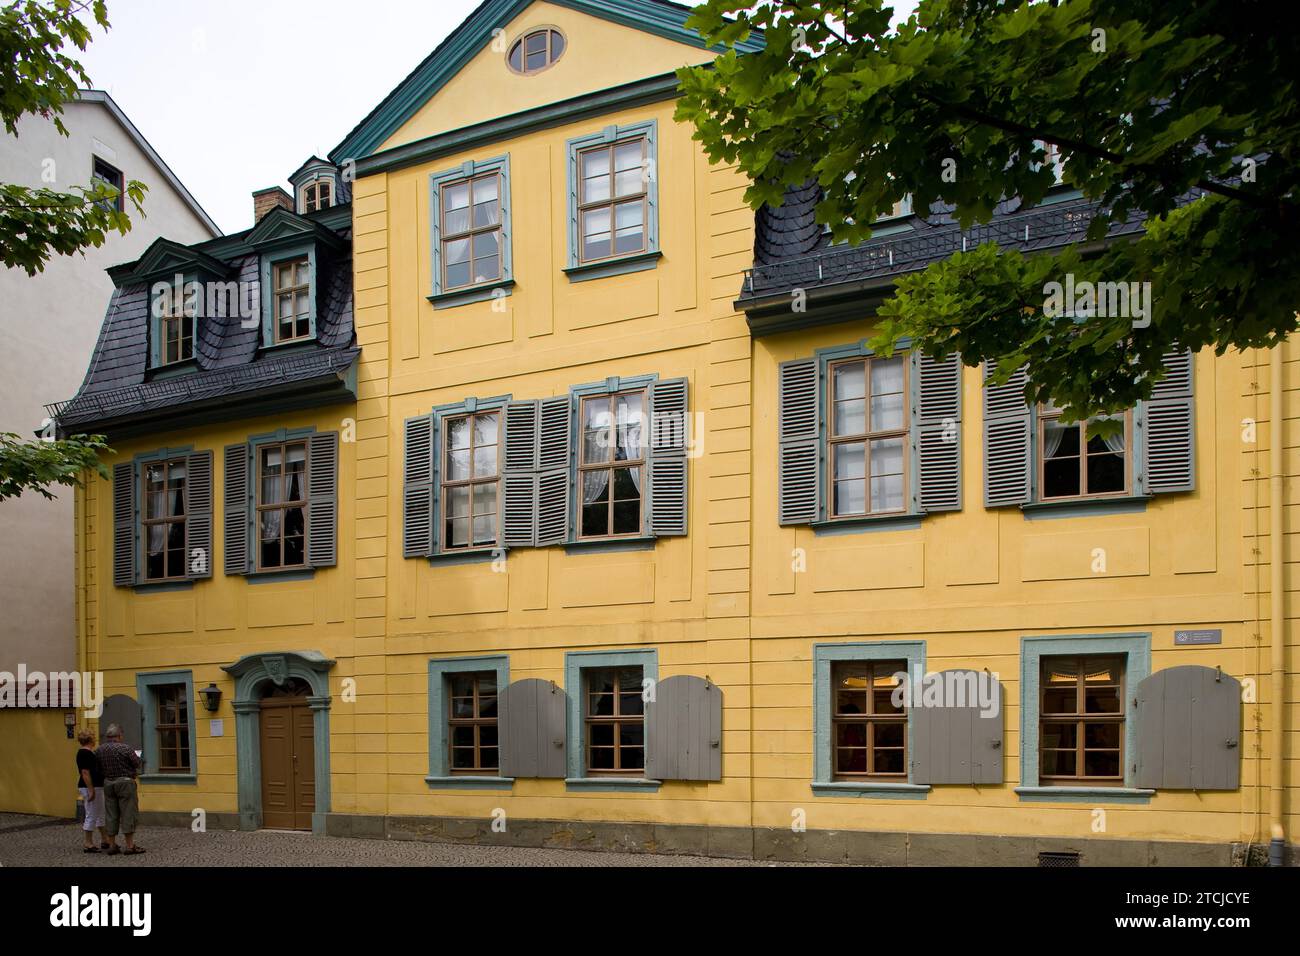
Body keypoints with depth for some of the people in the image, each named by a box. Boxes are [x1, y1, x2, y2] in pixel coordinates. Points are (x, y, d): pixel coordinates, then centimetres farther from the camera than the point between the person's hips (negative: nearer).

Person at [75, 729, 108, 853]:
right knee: (91, 816, -3)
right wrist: (91, 790, -23)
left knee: (102, 815, 16)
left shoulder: (89, 752, 12)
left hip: (98, 787, 10)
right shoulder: (84, 753, -17)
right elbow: (85, 773, -22)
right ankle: (89, 845, 3)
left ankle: (105, 841, 23)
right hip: (90, 788, -10)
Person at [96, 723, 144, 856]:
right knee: (128, 814, -1)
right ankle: (130, 846, -1)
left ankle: (112, 845, 15)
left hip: (108, 783, 5)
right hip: (124, 782, -5)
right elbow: (137, 764, -10)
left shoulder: (99, 749, 2)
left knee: (111, 815, 11)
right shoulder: (124, 748, -14)